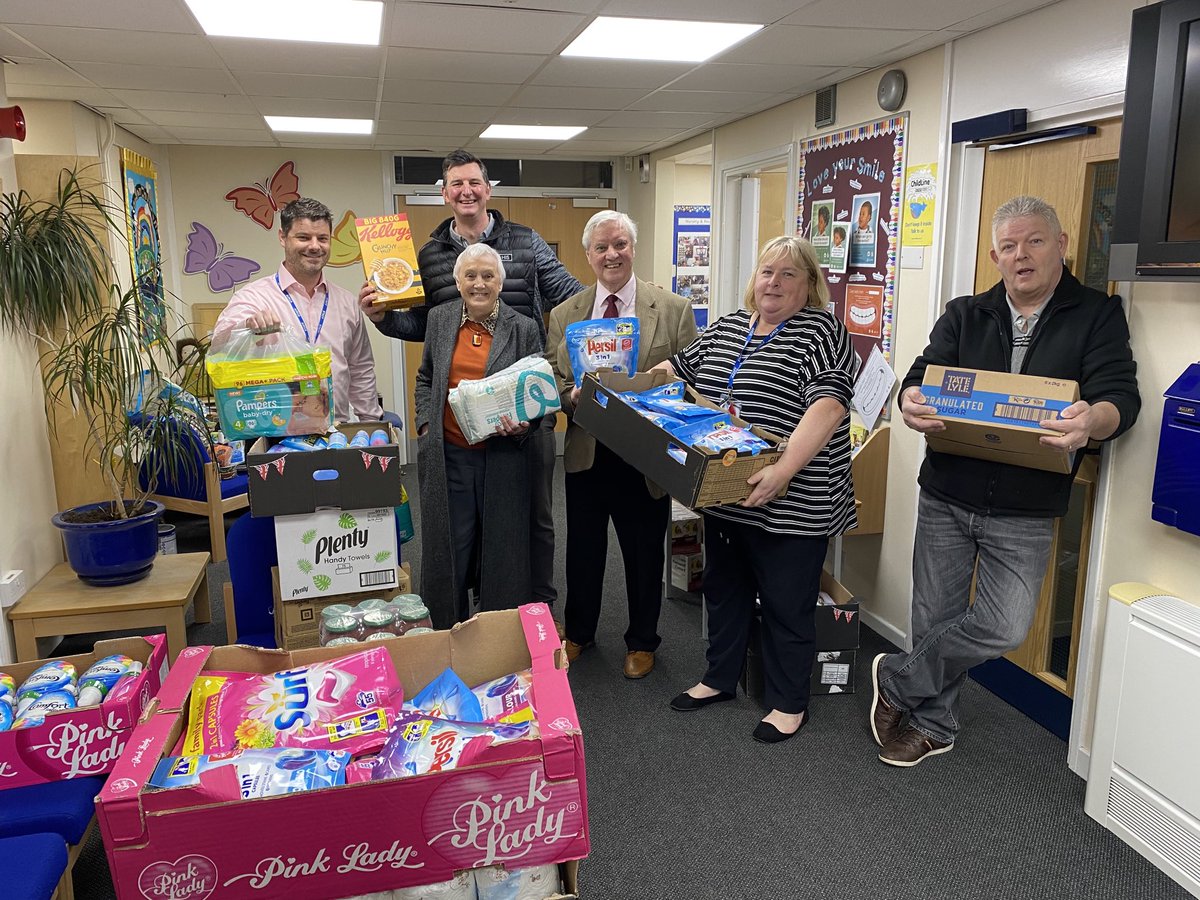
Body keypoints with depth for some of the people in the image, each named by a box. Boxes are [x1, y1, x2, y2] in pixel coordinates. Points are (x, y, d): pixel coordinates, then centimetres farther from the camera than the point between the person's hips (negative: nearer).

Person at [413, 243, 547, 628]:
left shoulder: (523, 328, -1)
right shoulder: (439, 319, 7)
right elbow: (424, 379, 18)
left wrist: (524, 424, -15)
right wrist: (425, 423, 6)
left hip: (503, 456, -2)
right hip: (448, 453, 2)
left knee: (502, 546, 7)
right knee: (448, 546, 8)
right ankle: (445, 633, 25)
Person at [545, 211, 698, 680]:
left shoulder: (674, 309, -2)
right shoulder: (564, 314, 6)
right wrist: (571, 395, -14)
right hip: (586, 453, 3)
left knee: (645, 553, 11)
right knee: (583, 549, 16)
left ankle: (642, 641, 33)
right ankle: (578, 632, 39)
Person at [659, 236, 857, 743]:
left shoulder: (820, 331, -12)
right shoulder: (726, 327, 11)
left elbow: (829, 403, -25)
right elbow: (677, 369, 20)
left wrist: (785, 469, -35)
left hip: (790, 504, -7)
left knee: (786, 605, 7)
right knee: (723, 588, 19)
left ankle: (789, 704, 25)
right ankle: (720, 679, 38)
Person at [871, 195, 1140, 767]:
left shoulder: (1097, 317, 1)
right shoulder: (964, 316, 8)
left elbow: (1121, 396, -10)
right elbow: (923, 376, -3)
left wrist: (1093, 421, -35)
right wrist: (911, 400, -29)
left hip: (1025, 513, -1)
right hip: (945, 498, 2)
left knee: (1004, 627, -9)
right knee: (934, 618, 9)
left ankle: (896, 681, 15)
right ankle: (934, 724, 30)